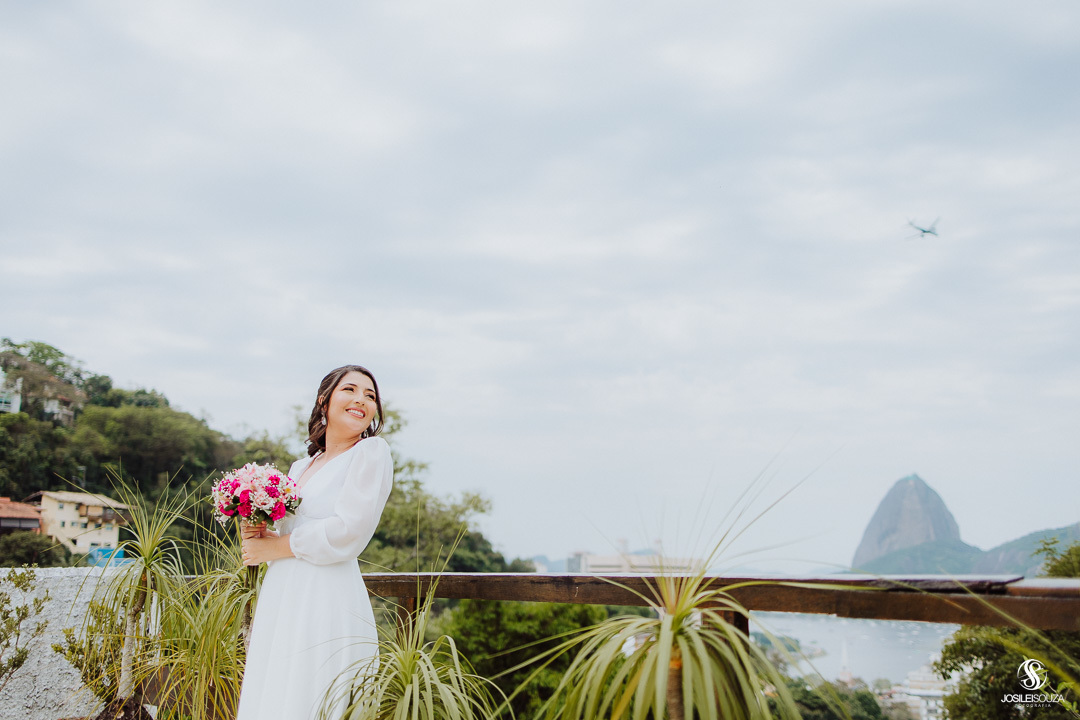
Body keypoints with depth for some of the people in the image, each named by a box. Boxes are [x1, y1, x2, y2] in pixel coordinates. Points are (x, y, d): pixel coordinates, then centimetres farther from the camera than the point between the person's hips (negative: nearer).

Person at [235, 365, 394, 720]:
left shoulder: (371, 451, -4)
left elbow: (347, 534, -14)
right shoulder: (299, 467, 17)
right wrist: (259, 536, 1)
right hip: (279, 605, 7)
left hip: (327, 605, -7)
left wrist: (273, 548, -5)